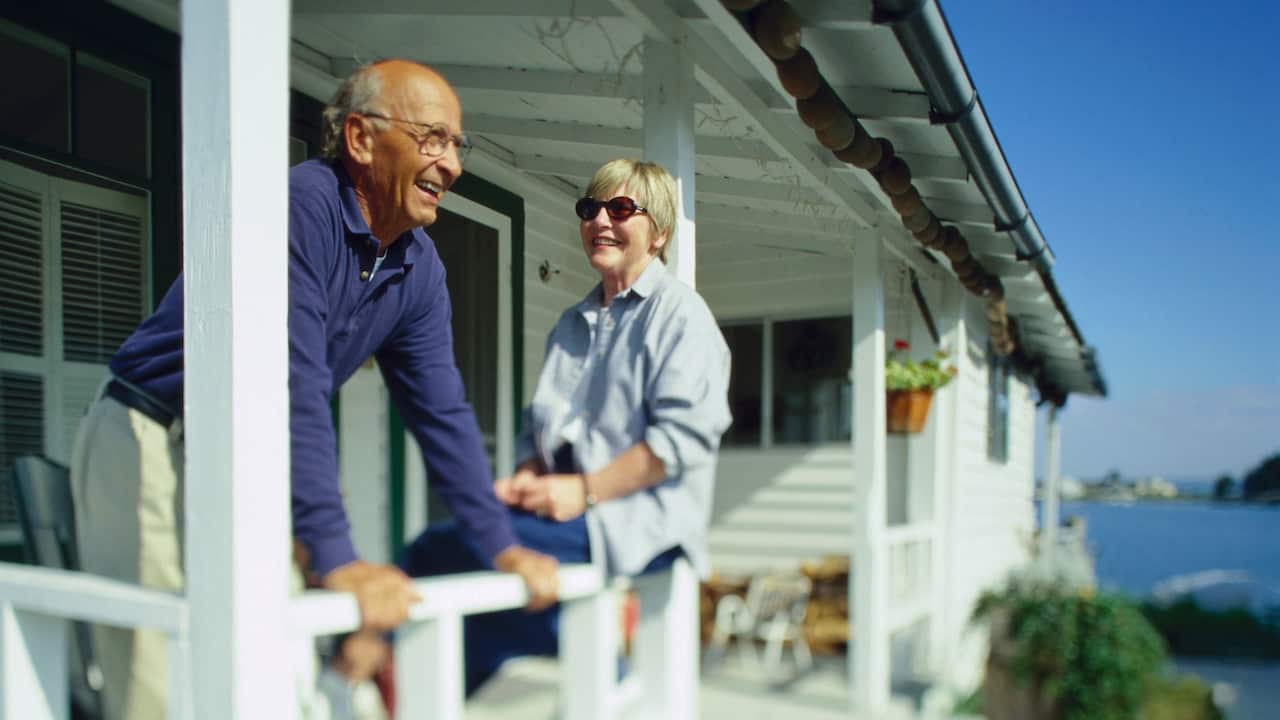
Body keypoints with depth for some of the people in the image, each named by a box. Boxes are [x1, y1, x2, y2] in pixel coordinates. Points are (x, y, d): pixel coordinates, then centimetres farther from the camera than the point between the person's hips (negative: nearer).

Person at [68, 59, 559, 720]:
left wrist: (502, 547, -2)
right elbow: (292, 388, -30)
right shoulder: (299, 203, -23)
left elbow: (442, 413, 4)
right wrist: (336, 560, -32)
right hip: (154, 448, -7)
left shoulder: (419, 269, 2)